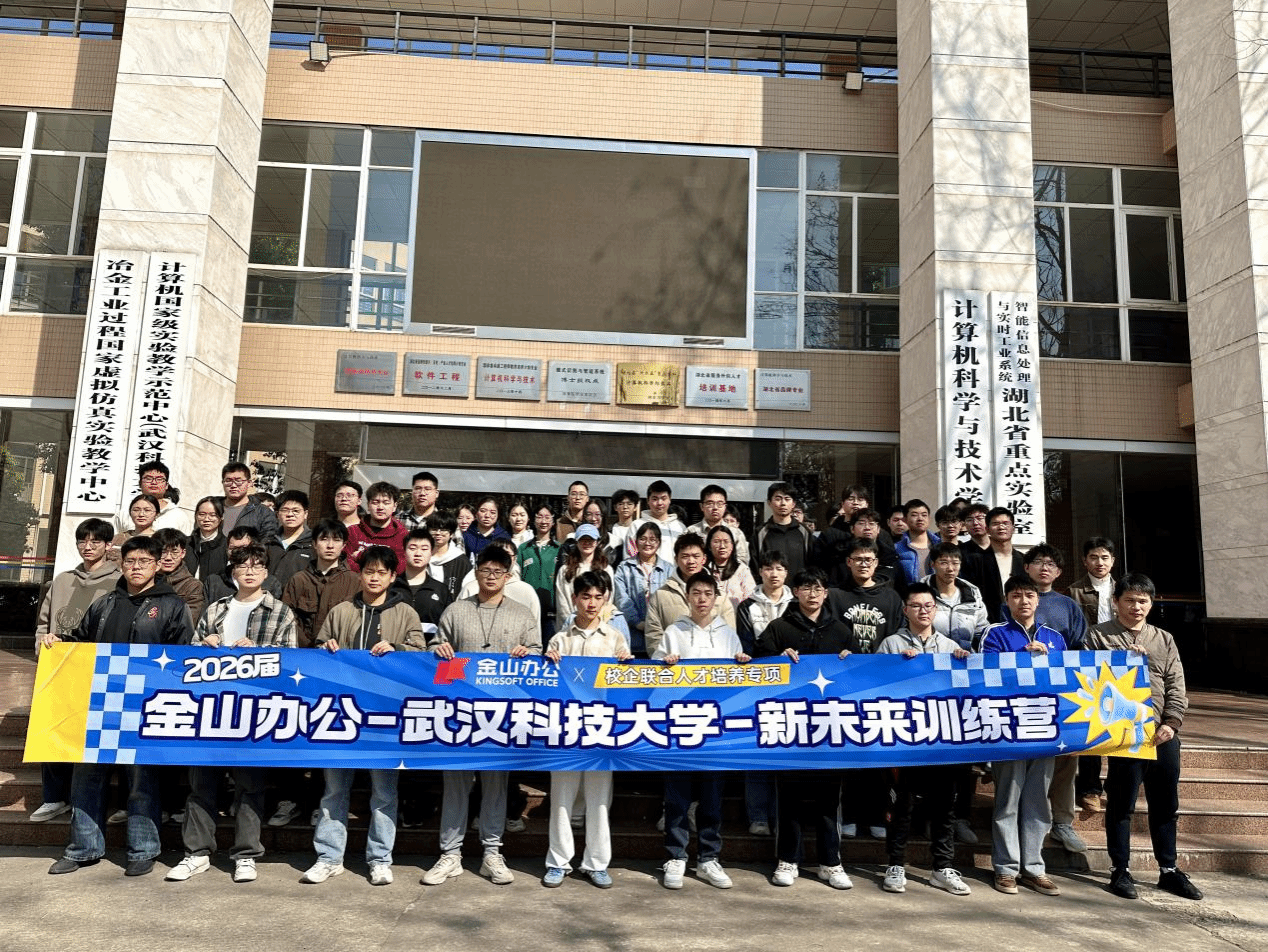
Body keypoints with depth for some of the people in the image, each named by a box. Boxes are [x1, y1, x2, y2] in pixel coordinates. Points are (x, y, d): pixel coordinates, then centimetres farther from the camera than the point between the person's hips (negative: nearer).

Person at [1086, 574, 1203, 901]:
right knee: (1121, 804, 3)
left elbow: (1176, 686, 8)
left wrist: (1172, 723, -4)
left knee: (1165, 803, 13)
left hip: (1163, 734, 4)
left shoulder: (1164, 639, 13)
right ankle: (1120, 870, 13)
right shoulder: (1099, 635, 3)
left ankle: (1169, 869, 27)